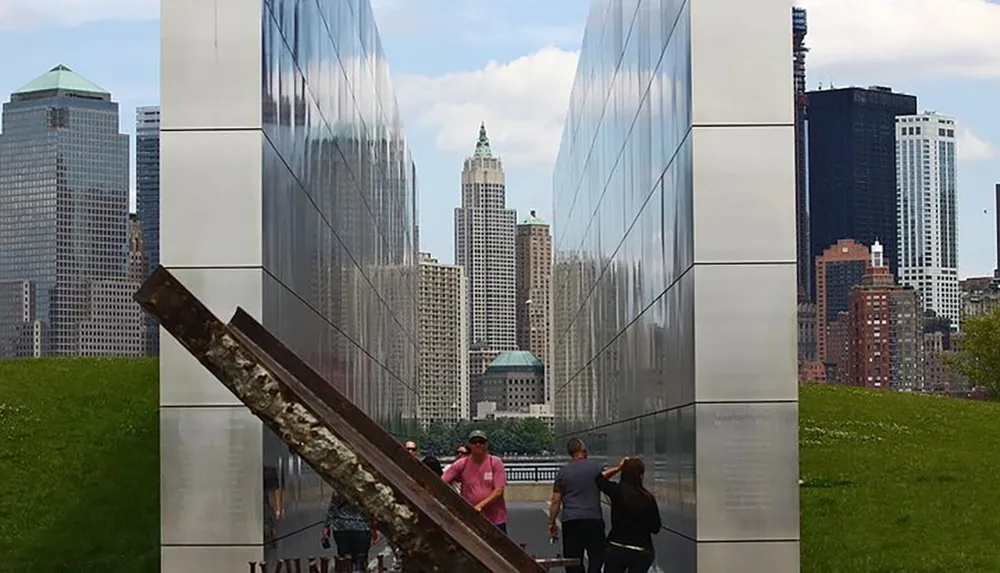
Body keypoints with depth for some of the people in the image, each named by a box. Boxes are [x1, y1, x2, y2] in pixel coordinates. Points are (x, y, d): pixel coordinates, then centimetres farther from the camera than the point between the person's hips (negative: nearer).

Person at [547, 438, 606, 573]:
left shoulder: (562, 472, 6)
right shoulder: (597, 467, 1)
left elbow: (556, 501, 6)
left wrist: (552, 523, 13)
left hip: (570, 522, 2)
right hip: (594, 520, -2)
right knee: (596, 557, 7)